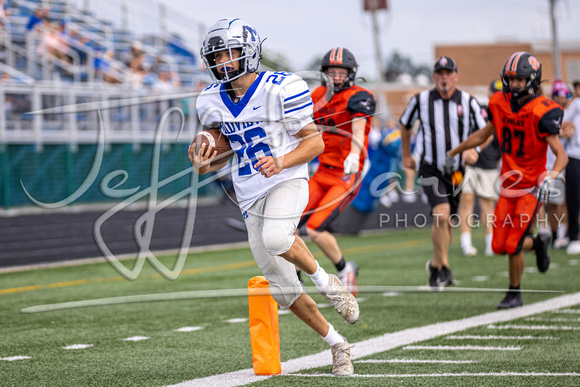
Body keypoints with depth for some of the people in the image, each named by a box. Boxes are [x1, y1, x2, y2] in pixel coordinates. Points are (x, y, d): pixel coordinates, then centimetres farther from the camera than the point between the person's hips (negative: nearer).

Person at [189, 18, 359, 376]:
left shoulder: (280, 89, -12)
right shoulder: (213, 102, 5)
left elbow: (316, 143, -8)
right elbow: (219, 155, 16)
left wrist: (281, 163, -24)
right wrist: (203, 164, -8)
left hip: (286, 182, -6)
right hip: (250, 195, 6)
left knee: (275, 238, -38)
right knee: (283, 289, 4)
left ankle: (324, 280, -11)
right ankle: (337, 344, 22)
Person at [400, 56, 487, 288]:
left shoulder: (468, 102, -3)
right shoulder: (421, 100, -4)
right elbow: (405, 125, 14)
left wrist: (475, 150, -17)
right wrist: (406, 155, 19)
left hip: (457, 170, 2)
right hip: (431, 169, -2)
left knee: (447, 221, 11)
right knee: (441, 214, -21)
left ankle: (435, 265, 33)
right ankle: (444, 266, -7)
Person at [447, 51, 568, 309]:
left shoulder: (541, 112, -18)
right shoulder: (500, 104, 0)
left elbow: (561, 155, -19)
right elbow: (483, 135, 20)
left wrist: (551, 177, -37)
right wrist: (454, 152, 28)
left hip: (532, 187, -6)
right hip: (509, 184, 6)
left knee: (512, 246, -10)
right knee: (498, 246, 2)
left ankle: (514, 294, 14)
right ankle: (538, 243, 31)